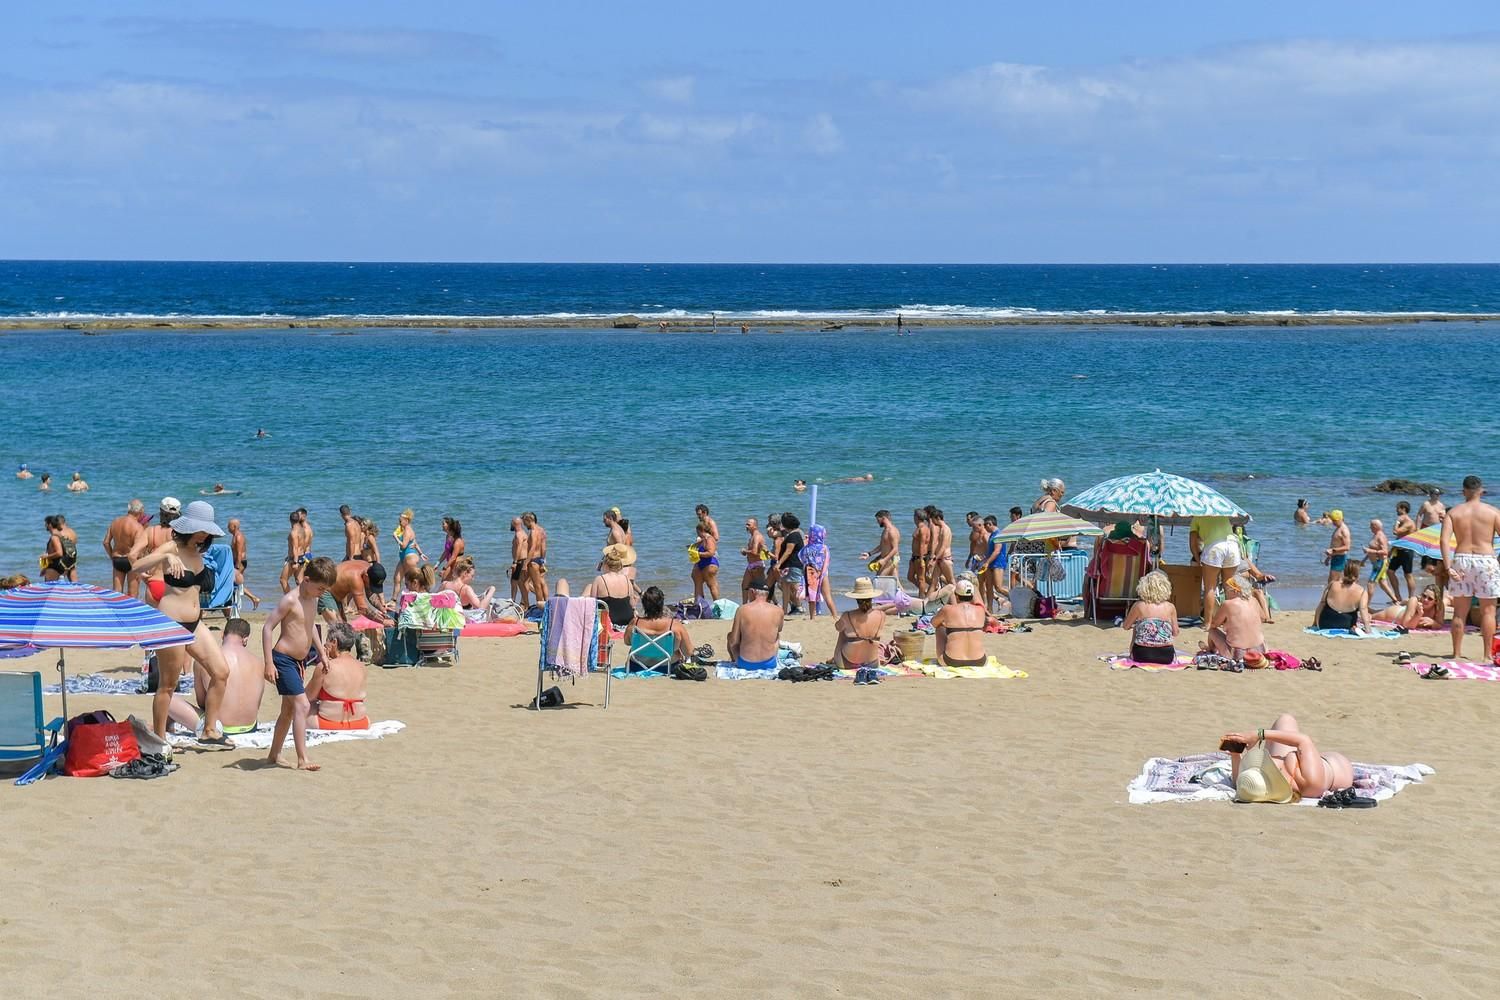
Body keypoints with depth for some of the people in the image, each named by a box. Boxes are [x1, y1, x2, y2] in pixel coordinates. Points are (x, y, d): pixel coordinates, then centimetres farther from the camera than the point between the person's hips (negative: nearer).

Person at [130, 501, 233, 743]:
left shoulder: (197, 551, 12)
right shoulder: (172, 548, -11)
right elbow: (135, 569, -25)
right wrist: (165, 557, -39)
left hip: (195, 623, 8)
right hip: (171, 623, -8)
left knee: (221, 672, 1)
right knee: (168, 685, 1)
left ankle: (210, 731, 11)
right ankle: (159, 741, 12)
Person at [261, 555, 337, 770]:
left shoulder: (313, 599, 8)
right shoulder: (290, 599, -17)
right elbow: (267, 627, -18)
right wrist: (269, 663, -21)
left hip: (298, 661, 9)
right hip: (283, 660, -9)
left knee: (289, 710, 16)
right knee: (302, 706, -17)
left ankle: (274, 755, 28)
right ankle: (302, 760, -19)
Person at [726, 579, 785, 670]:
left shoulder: (742, 610, -11)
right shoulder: (778, 611, -7)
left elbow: (733, 642, -6)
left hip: (746, 664, -1)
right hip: (769, 664, 1)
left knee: (730, 634, 27)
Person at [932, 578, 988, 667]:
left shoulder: (948, 610, -4)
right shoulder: (980, 610, 3)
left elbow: (934, 622, 19)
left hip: (952, 663, -2)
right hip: (978, 662, 2)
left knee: (940, 627, 25)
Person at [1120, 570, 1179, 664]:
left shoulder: (1138, 606, -6)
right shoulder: (1170, 607, -3)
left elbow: (1126, 626, 9)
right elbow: (1175, 633, 7)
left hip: (1141, 656, -1)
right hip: (1166, 657, 1)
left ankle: (1131, 654, 40)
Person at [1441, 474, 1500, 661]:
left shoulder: (1453, 512, 3)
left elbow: (1444, 540, -9)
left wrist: (1448, 567, -11)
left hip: (1461, 560, 2)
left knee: (1460, 611, 9)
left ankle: (1457, 653, 11)